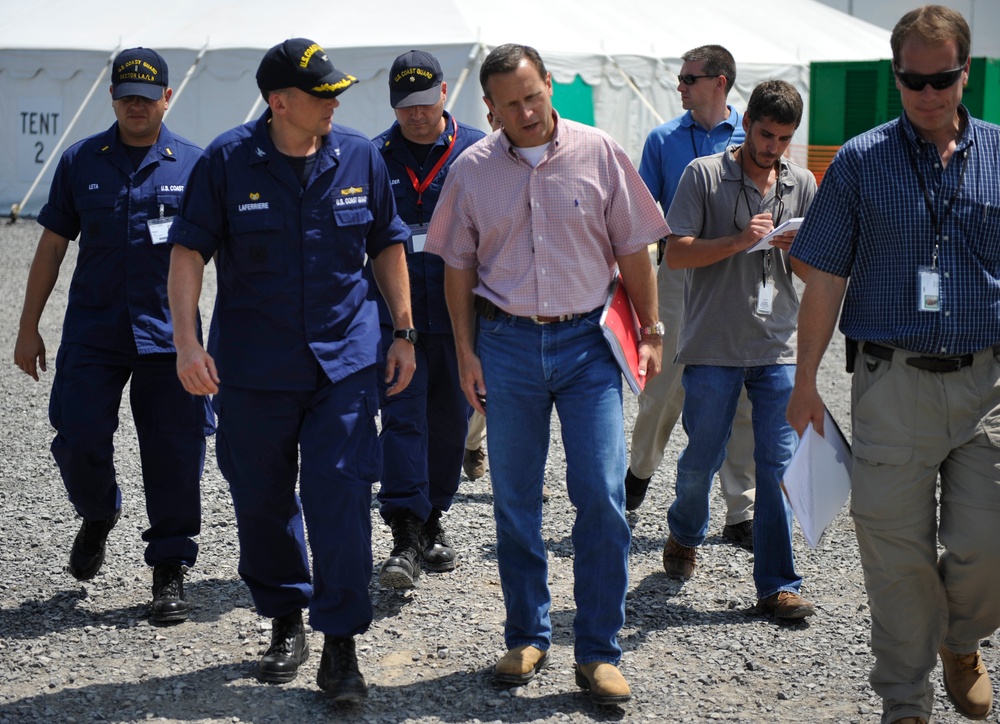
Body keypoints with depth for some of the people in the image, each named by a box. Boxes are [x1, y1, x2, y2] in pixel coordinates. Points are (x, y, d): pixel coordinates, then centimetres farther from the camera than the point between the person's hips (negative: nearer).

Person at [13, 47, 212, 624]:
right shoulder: (81, 162, 7)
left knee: (174, 454, 0)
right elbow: (53, 245, 11)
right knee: (79, 441, -4)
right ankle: (99, 516, 29)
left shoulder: (195, 165, 2)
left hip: (169, 333, -1)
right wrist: (29, 328, 10)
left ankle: (171, 572, 14)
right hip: (93, 332, 1)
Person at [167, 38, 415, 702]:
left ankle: (341, 646, 0)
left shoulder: (361, 157, 1)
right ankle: (286, 623, 29)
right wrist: (187, 341, -15)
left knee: (342, 494, -7)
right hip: (252, 367, 0)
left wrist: (404, 333, 10)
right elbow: (188, 250, -5)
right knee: (261, 500, 10)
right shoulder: (227, 161, -5)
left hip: (344, 361, 0)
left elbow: (388, 246, 12)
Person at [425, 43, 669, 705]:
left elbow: (632, 248, 4)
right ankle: (527, 638, 24)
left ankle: (599, 652, 5)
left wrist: (651, 333, 2)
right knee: (515, 502, 9)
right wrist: (466, 351, 4)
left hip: (586, 340, -1)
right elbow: (459, 267, 9)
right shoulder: (473, 169, 2)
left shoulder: (599, 154, -1)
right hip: (507, 343, 2)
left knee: (602, 496, -6)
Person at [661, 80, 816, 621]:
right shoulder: (704, 175, -1)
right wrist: (739, 241, -20)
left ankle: (777, 585, 5)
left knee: (779, 465, -1)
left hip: (779, 347, 2)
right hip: (713, 346, -2)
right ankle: (685, 536, 38)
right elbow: (676, 253, -7)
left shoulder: (802, 184, 10)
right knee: (701, 459, 8)